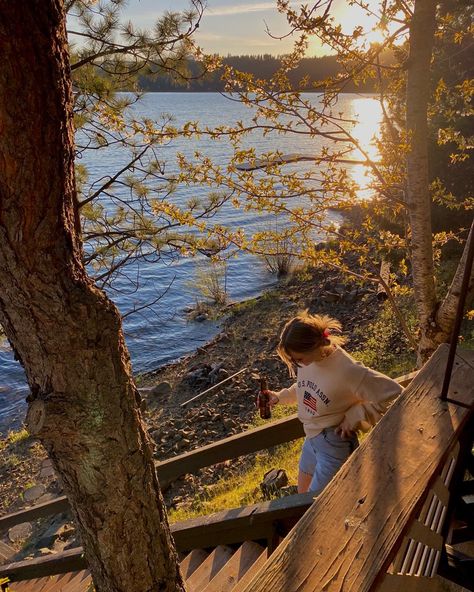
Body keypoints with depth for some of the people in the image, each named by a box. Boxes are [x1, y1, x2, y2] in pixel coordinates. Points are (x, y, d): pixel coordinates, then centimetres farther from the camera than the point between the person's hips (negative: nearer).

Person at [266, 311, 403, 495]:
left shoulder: (348, 371, -30)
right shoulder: (308, 358, -10)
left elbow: (396, 394, -24)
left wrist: (355, 415, -22)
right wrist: (281, 396, 0)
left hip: (335, 446, -7)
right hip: (311, 439, 8)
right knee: (302, 495, 25)